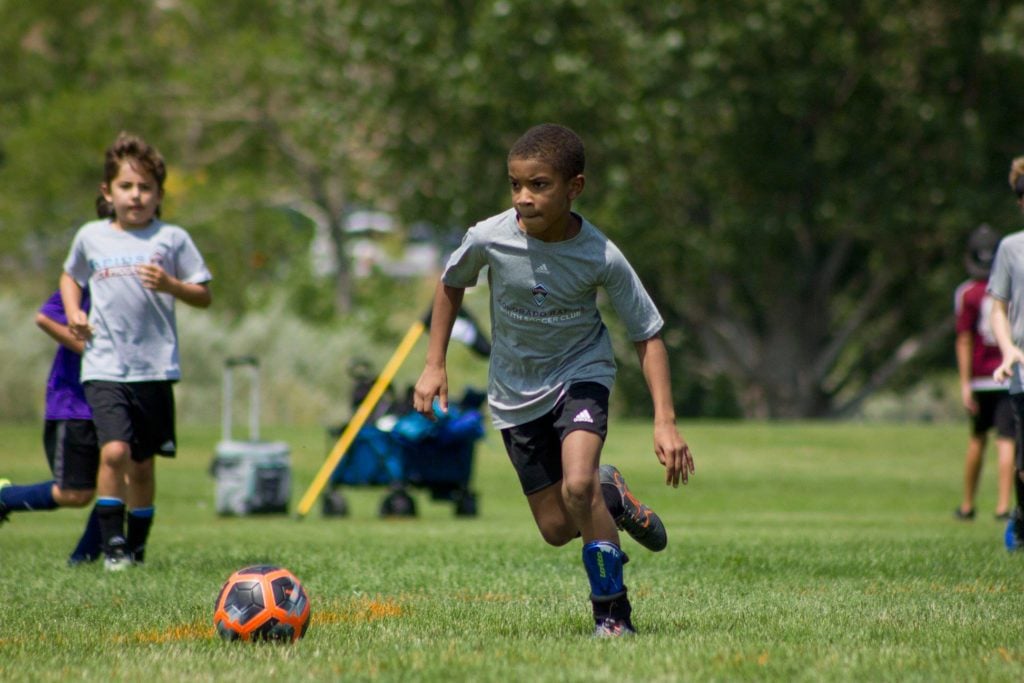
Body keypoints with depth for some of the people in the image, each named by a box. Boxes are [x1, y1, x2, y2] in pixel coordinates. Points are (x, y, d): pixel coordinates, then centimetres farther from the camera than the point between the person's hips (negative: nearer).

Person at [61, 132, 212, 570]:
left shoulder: (172, 239, 2)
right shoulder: (91, 237, 7)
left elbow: (204, 297, 4)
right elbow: (70, 277, 27)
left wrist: (169, 284, -14)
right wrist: (73, 314, 9)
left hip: (155, 368, 0)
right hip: (104, 367, 0)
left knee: (142, 464, 8)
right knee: (114, 451, -18)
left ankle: (137, 546, 24)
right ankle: (112, 544, -9)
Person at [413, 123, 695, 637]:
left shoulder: (601, 257, -23)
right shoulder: (489, 239, -20)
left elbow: (647, 335, -14)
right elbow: (451, 284, 3)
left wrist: (665, 421, -22)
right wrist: (435, 364, 0)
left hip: (581, 371, -2)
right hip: (515, 390, 2)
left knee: (577, 483, -28)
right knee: (557, 529, 3)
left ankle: (612, 609, -10)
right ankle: (610, 496, 38)